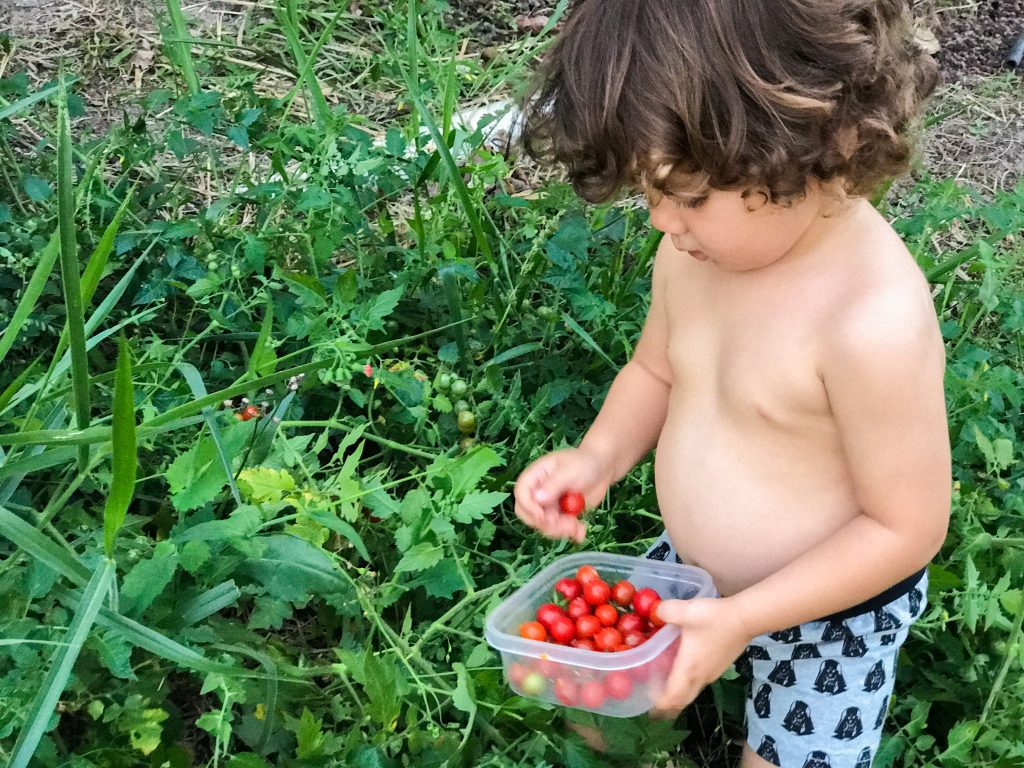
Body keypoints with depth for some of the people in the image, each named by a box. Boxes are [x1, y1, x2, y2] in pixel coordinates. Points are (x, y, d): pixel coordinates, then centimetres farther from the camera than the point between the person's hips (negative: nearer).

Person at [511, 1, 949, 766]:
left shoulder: (876, 322, -36)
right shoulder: (697, 252, -14)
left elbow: (908, 527, -26)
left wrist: (742, 619, -27)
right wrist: (597, 457, -13)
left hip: (828, 613, -6)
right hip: (695, 575, 7)